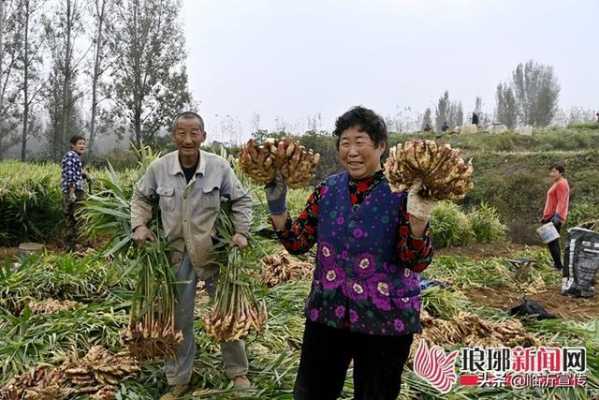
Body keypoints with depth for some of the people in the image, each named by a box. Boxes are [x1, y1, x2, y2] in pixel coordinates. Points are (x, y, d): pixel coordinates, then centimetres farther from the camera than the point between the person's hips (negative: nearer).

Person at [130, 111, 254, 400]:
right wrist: (139, 225, -6)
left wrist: (241, 232, -11)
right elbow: (141, 197, 9)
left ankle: (237, 372, 33)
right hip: (176, 254, 1)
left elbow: (241, 200, 0)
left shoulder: (219, 166, -12)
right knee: (177, 319, 13)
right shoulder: (158, 168, -8)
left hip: (215, 252, -1)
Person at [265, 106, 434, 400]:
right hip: (327, 312, 4)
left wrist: (418, 219, -30)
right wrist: (277, 207, -10)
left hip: (384, 319, -3)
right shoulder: (327, 190, 1)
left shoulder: (401, 192, -11)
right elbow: (297, 243, 4)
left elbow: (417, 263, -15)